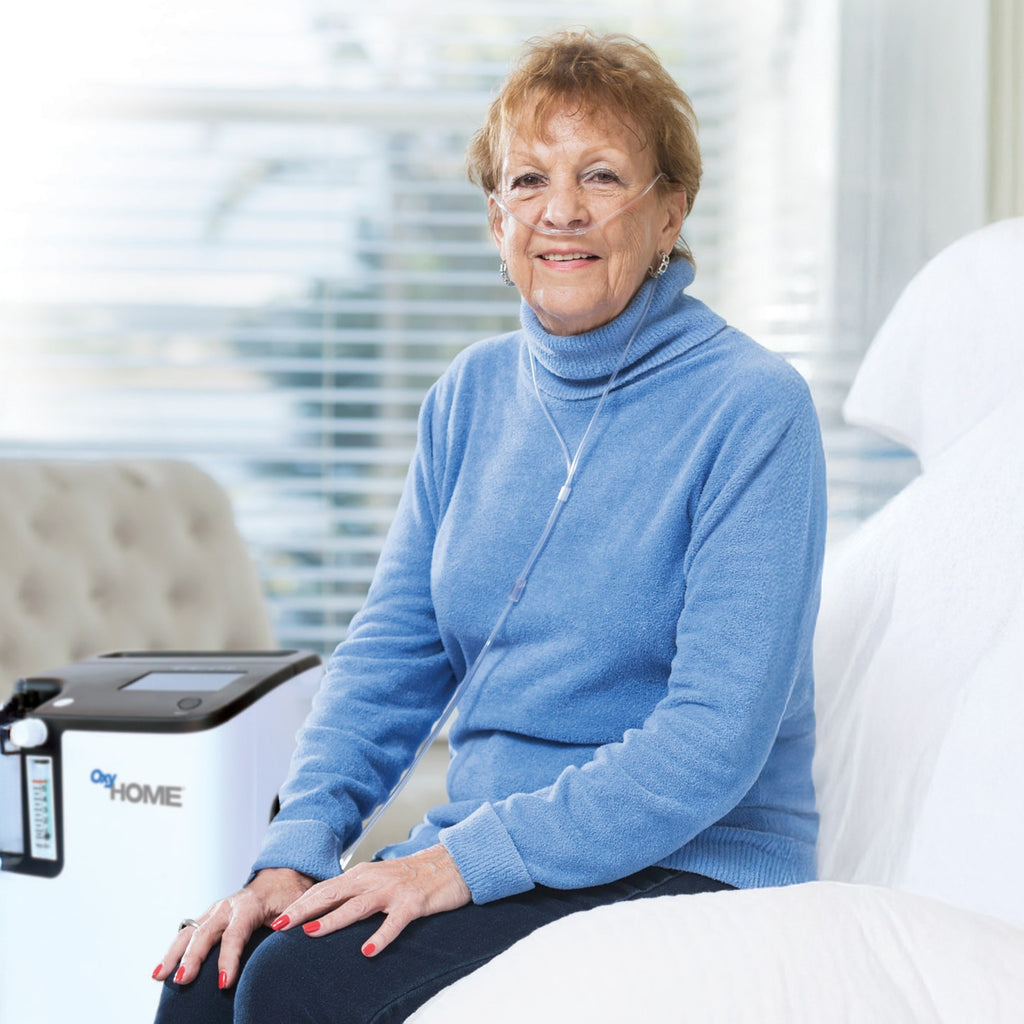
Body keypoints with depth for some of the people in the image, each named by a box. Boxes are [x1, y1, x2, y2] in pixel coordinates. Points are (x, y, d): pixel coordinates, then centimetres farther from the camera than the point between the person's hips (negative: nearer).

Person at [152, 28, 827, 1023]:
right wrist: (295, 852, -7)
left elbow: (714, 737, -18)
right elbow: (390, 654, 9)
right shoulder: (473, 393, 9)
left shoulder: (753, 408, -11)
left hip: (677, 870, -5)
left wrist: (471, 859, -22)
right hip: (476, 850, 5)